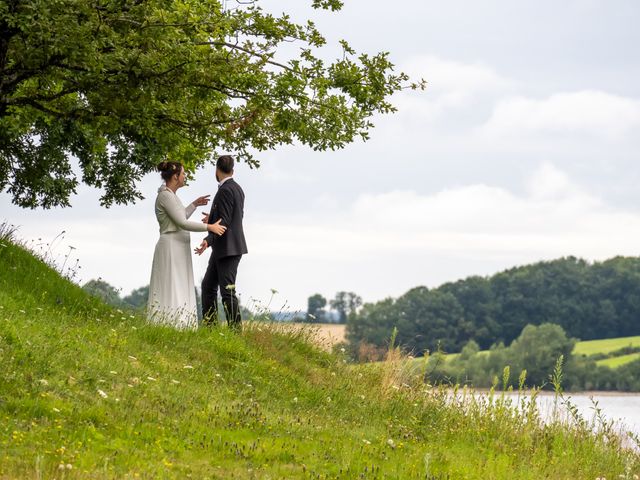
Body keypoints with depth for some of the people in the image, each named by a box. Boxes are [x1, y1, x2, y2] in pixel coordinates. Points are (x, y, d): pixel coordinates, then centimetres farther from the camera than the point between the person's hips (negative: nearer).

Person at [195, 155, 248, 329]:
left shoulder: (225, 190, -16)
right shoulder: (237, 188, 13)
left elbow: (224, 222, -22)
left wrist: (208, 240, -32)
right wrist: (213, 219, 35)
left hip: (227, 248, -10)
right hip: (225, 248, 10)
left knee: (227, 290, -10)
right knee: (208, 285, 15)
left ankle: (235, 329, -10)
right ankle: (209, 326, 18)